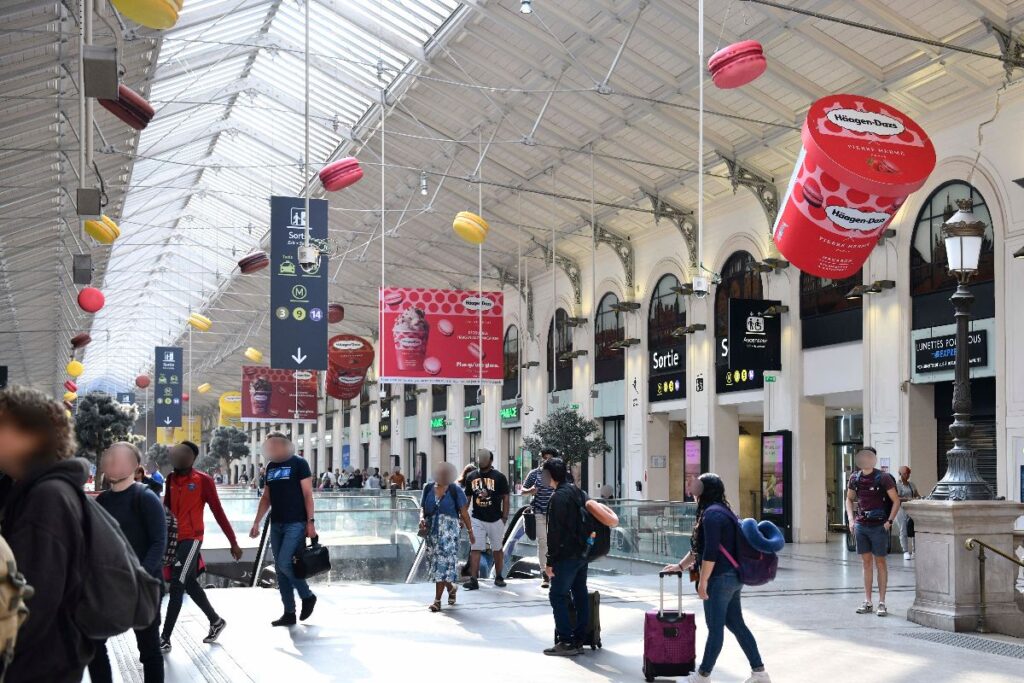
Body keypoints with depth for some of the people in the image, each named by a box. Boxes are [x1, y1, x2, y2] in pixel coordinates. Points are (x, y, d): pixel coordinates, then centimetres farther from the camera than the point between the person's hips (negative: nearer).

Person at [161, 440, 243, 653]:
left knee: (176, 587, -10)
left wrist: (233, 543, -4)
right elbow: (166, 508, 16)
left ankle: (165, 640, -8)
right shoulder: (171, 479, 9)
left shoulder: (203, 480, -8)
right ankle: (216, 621, 35)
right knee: (189, 584, 16)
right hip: (173, 538, 7)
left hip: (191, 539, -7)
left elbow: (218, 512, -6)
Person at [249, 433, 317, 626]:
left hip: (296, 523, -7)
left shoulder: (298, 464, -4)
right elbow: (266, 498, 18)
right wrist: (256, 523, 13)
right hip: (277, 524, 7)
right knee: (280, 569, 6)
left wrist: (310, 521, -13)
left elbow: (307, 494, -7)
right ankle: (289, 613, 12)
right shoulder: (271, 466, 14)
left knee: (284, 563, -16)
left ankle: (307, 596, 6)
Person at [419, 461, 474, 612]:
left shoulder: (455, 491, -5)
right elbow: (423, 508, 11)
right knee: (435, 563, 10)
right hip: (432, 532, 4)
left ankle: (437, 600, -9)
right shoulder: (428, 488, 6)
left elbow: (464, 513, 0)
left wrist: (470, 531, 4)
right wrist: (422, 518, -10)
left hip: (448, 532, -4)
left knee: (443, 563, -11)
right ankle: (451, 588, 37)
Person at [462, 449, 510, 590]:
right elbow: (467, 498, 13)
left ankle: (498, 577, 22)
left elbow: (505, 498, -2)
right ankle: (473, 579, -6)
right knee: (475, 549, -5)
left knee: (497, 549, 10)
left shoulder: (499, 477, -4)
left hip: (495, 520, -2)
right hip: (477, 519, 2)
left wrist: (504, 518, -8)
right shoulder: (471, 477, 7)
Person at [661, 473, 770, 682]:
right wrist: (680, 566, 32)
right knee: (736, 624, 12)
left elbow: (710, 553, -22)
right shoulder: (721, 511, 17)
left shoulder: (712, 514, -15)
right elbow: (699, 548, 26)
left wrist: (702, 581, -18)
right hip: (732, 577, 10)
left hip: (720, 579, -10)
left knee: (715, 627, -1)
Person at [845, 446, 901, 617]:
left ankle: (882, 603, 6)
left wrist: (889, 521, -11)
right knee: (866, 562, 8)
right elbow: (849, 499, 19)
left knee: (880, 562, 2)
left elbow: (896, 501, -4)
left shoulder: (883, 478, -8)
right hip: (861, 525, 4)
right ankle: (867, 602, 12)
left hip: (878, 526, -4)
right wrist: (851, 519, 7)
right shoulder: (855, 478, 5)